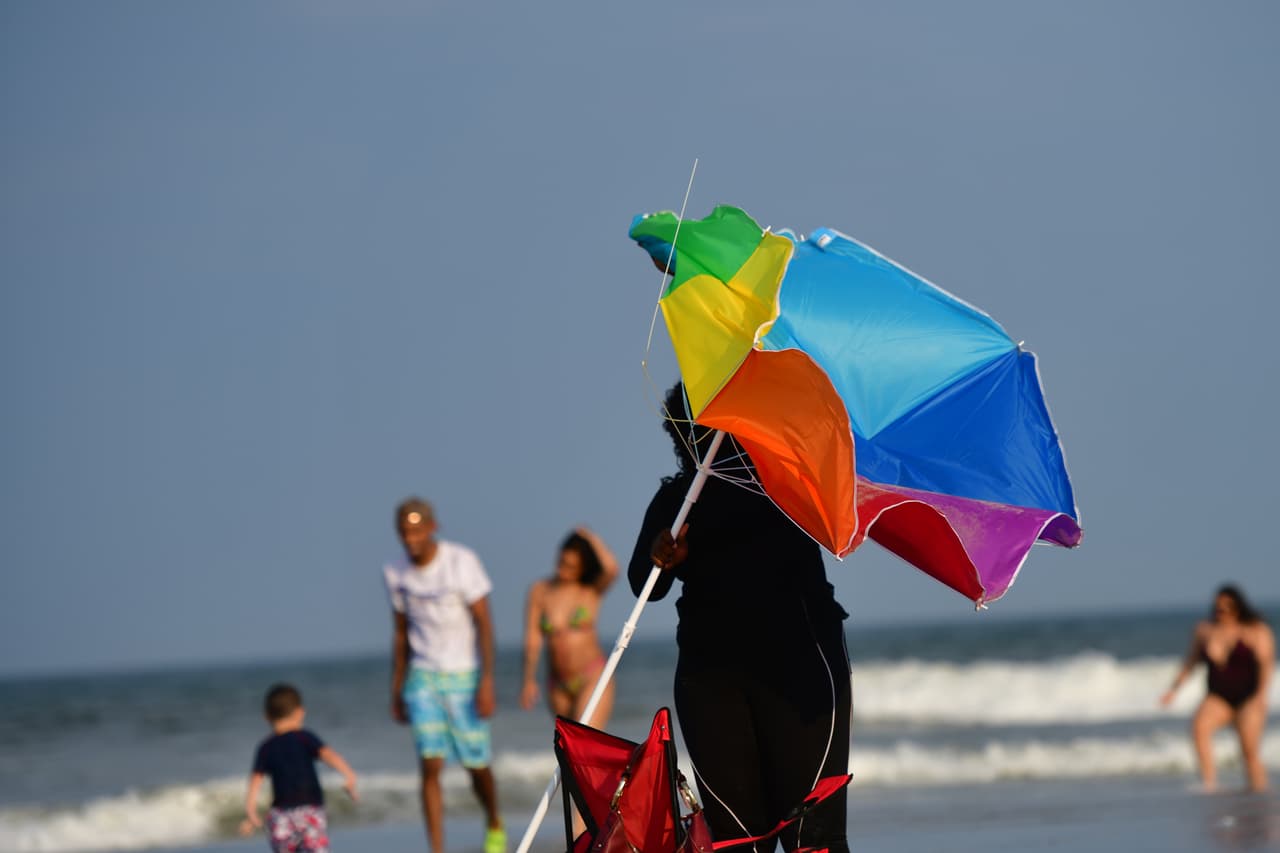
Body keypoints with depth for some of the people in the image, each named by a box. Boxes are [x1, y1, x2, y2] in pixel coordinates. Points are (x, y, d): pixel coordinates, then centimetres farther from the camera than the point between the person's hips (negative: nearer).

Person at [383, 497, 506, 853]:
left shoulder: (462, 561, -14)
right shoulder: (396, 573, 0)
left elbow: (484, 623, -13)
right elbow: (400, 632, 10)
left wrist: (487, 681, -20)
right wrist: (396, 690, 11)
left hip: (464, 676, -3)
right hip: (422, 677, 3)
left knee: (477, 766, 6)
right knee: (430, 766, -11)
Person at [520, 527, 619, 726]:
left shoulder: (592, 589, -5)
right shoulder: (539, 591, 0)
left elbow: (611, 569, -27)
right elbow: (533, 638, -4)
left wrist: (591, 538, -13)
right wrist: (530, 681, -14)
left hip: (593, 679, -4)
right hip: (559, 686, 4)